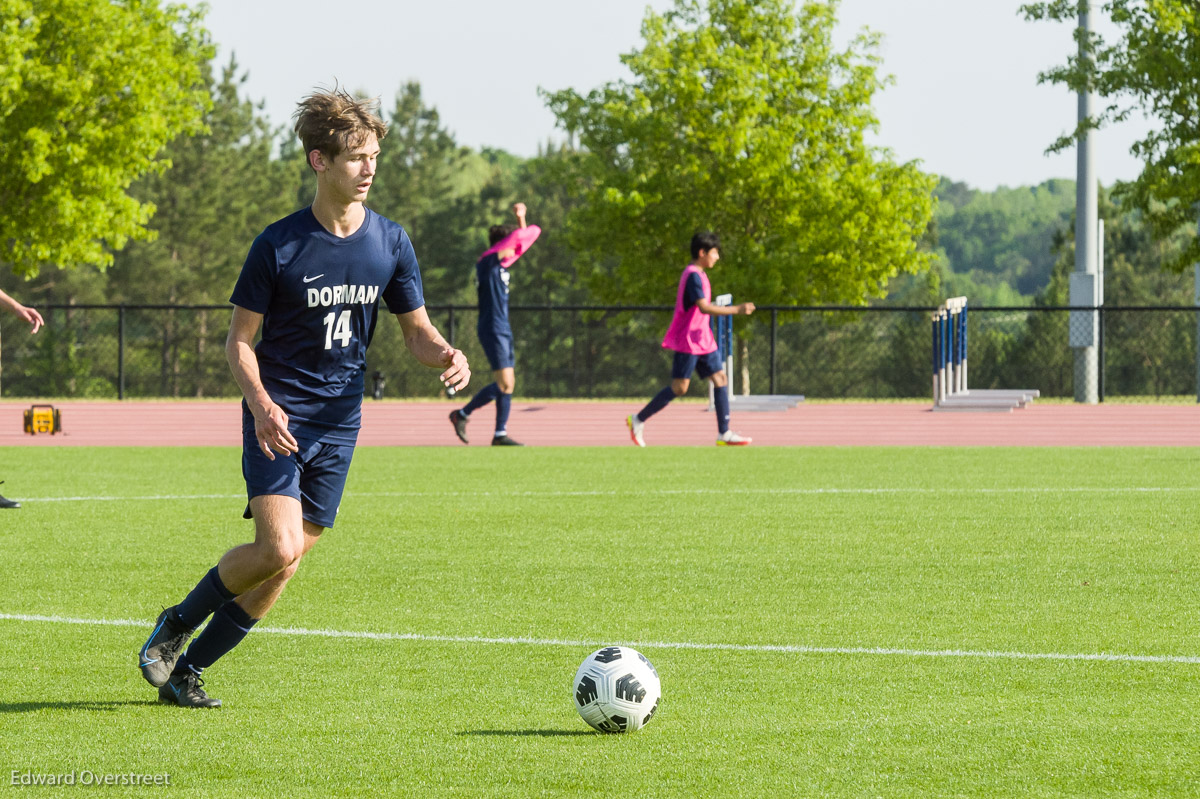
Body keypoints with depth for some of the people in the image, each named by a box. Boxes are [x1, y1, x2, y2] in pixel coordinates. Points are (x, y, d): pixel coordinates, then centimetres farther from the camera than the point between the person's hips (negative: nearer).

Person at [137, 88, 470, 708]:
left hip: (338, 423, 4)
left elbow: (416, 332, 10)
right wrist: (261, 404, -21)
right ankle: (177, 623, 4)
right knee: (277, 550, -20)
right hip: (278, 418, -4)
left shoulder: (390, 242, 3)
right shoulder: (279, 245, -8)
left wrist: (446, 355, -13)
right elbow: (239, 340, -3)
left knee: (286, 564, 3)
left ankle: (187, 668, 16)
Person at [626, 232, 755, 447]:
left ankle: (724, 434, 0)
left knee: (720, 379, 2)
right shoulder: (693, 276, -17)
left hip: (702, 340, 10)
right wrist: (736, 310, -28)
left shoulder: (698, 275, 15)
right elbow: (704, 307, -27)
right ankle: (638, 419, 5)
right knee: (679, 387, -7)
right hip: (688, 341, -10)